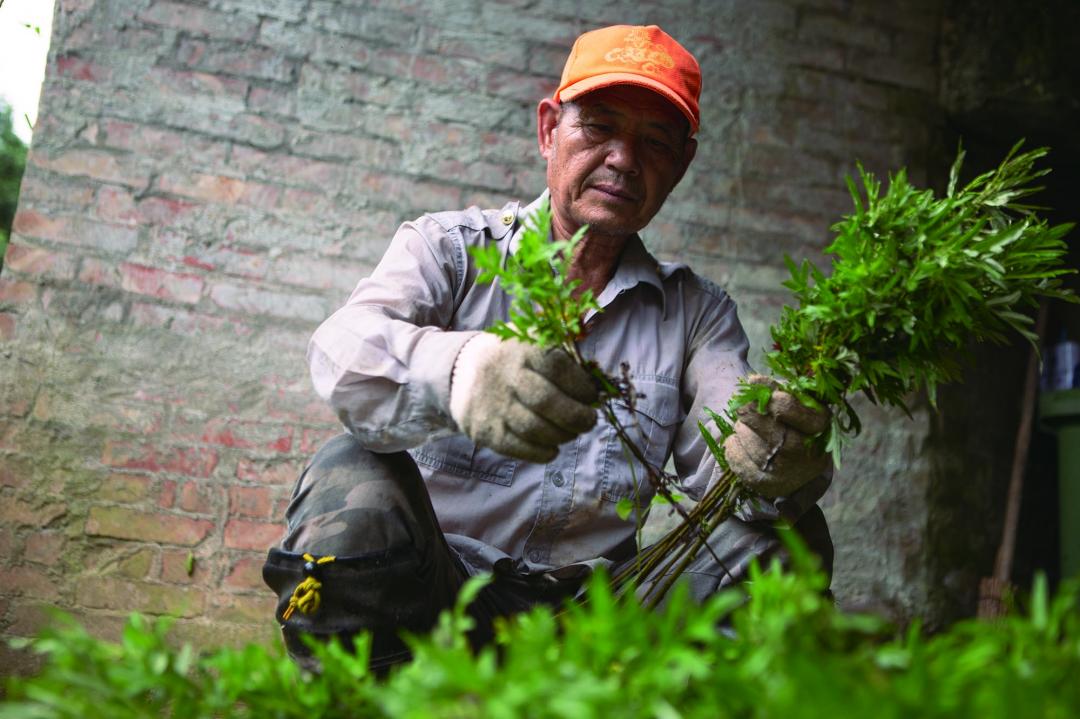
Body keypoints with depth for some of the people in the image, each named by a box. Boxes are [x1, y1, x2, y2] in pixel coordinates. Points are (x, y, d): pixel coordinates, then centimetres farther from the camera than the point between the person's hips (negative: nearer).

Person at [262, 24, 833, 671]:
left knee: (787, 533, -18)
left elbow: (725, 451, -4)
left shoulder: (697, 310, 13)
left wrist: (775, 457, -31)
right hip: (434, 592, -2)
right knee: (355, 481, -31)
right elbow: (346, 348, -17)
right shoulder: (449, 249, 5)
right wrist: (458, 372, -41)